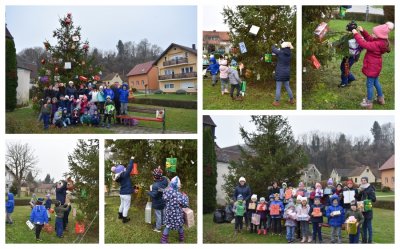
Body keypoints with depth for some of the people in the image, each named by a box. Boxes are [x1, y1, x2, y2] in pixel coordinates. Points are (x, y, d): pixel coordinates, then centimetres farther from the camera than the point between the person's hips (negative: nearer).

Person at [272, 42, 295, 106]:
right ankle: (291, 99, 26)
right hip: (287, 73, 5)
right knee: (287, 86, 18)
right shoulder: (289, 54, -1)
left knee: (278, 88, 0)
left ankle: (277, 101, 3)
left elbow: (273, 49, -2)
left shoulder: (280, 52, -15)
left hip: (280, 73, -5)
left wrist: (273, 46, 18)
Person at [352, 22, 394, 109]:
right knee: (376, 82, 26)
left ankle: (369, 103, 18)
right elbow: (369, 38, 10)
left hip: (372, 67, -10)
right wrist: (362, 31, -3)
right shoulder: (381, 41, -3)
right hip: (375, 67, 10)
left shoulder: (377, 44, -32)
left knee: (370, 84, 5)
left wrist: (356, 34, -30)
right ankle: (381, 99, 40)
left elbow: (364, 44, -36)